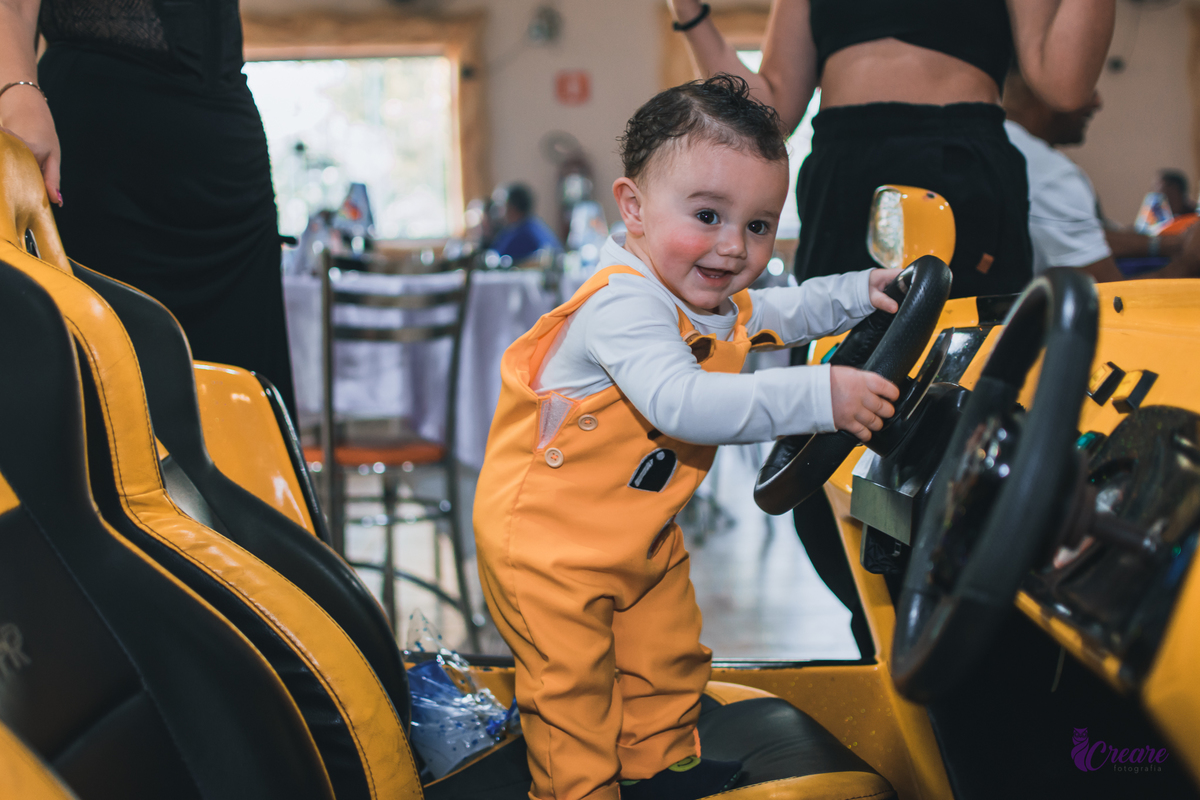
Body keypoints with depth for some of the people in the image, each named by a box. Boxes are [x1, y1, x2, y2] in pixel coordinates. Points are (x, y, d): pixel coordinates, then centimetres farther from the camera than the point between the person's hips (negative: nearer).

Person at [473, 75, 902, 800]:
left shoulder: (717, 302, 0)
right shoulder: (623, 305, -33)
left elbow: (779, 313, 24)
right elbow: (684, 403, -46)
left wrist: (858, 292, 10)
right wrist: (818, 395, -47)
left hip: (643, 537, 9)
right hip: (548, 539, -9)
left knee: (669, 659, 23)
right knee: (573, 686, 3)